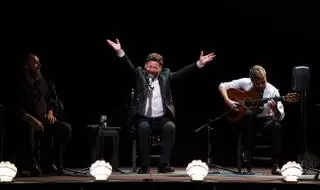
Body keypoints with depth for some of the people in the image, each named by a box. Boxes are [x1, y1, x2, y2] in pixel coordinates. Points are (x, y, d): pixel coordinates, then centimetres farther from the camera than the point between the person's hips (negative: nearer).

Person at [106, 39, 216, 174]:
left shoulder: (166, 76, 11)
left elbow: (182, 72, 2)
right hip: (143, 118, -1)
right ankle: (144, 166, -26)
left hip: (161, 119, 1)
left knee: (170, 127, -30)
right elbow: (129, 66, -8)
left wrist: (199, 64, -11)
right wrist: (120, 52, -26)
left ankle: (164, 165, -27)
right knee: (143, 127, -34)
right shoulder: (139, 75, 7)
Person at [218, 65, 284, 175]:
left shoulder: (272, 91, -9)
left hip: (264, 120, 0)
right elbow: (222, 86, 0)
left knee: (276, 126, -34)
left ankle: (275, 165, -26)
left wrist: (274, 109, -33)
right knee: (248, 114, -37)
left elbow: (280, 117, -10)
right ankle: (247, 152, -24)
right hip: (246, 119, 0)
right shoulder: (244, 83, -7)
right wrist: (228, 101, -16)